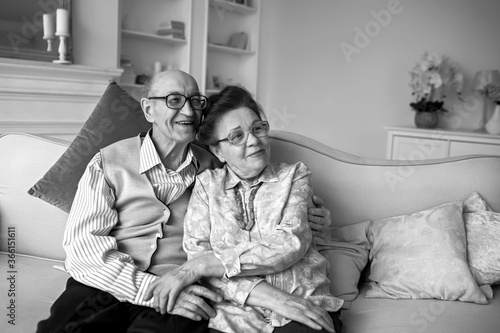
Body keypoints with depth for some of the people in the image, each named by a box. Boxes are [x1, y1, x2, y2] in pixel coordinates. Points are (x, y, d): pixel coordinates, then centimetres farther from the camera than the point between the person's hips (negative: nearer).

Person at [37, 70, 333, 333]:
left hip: (181, 292, 1)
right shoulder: (109, 163, 2)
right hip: (105, 289, 0)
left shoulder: (210, 166, 11)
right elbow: (83, 242, -7)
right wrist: (152, 289, -19)